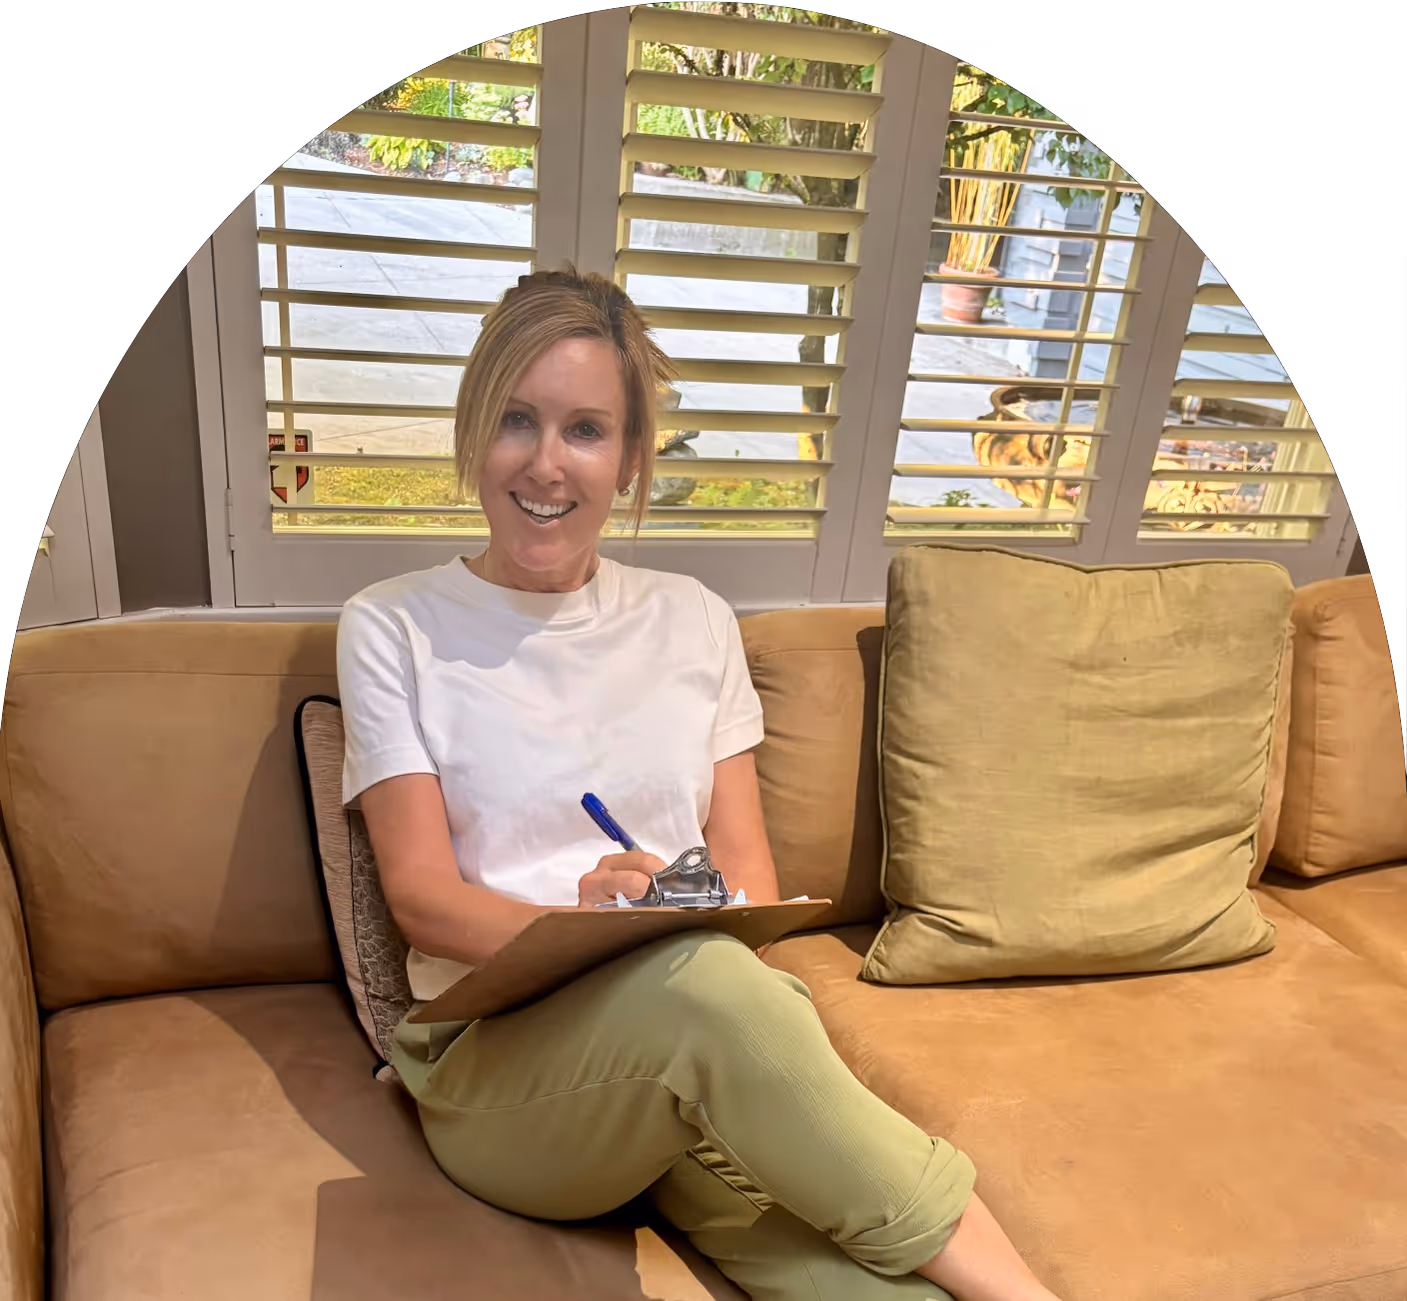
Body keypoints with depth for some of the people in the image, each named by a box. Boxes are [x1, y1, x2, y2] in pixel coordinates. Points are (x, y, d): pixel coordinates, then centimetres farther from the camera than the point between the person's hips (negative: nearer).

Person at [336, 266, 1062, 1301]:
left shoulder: (693, 621, 14)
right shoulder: (395, 629, 5)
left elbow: (745, 857, 10)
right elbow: (421, 894, -3)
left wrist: (723, 937, -14)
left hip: (695, 1028, 2)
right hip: (495, 1055, -1)